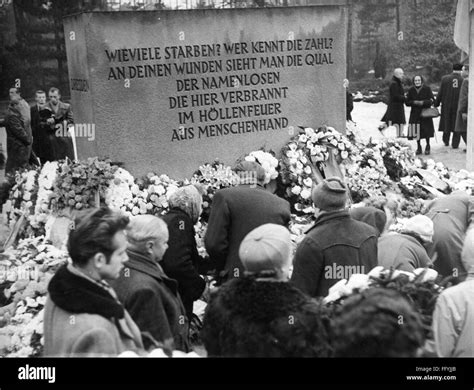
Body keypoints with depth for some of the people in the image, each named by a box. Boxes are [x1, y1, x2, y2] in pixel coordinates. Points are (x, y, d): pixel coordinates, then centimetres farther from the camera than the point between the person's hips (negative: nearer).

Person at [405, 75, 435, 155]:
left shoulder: (427, 89, -1)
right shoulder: (411, 90, 5)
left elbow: (432, 100, -4)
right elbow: (407, 102, 4)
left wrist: (423, 102, -18)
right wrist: (414, 102, -13)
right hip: (415, 113, 2)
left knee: (426, 130, -3)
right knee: (417, 131, -2)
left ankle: (427, 146, 17)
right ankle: (419, 147, 13)